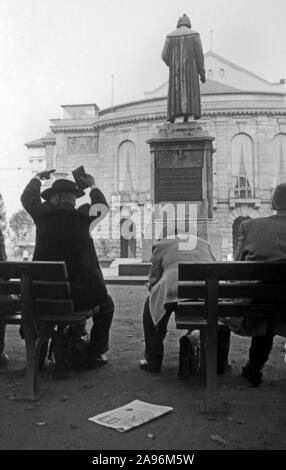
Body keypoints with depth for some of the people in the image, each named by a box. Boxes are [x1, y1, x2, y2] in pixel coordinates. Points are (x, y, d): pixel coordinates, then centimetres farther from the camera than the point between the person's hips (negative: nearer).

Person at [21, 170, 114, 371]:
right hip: (82, 296, -2)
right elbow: (102, 206, 15)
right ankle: (96, 354, 23)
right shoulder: (83, 216, -8)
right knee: (106, 304, 28)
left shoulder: (42, 214, -5)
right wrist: (93, 186, 30)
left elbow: (27, 197, 17)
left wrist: (38, 178, 34)